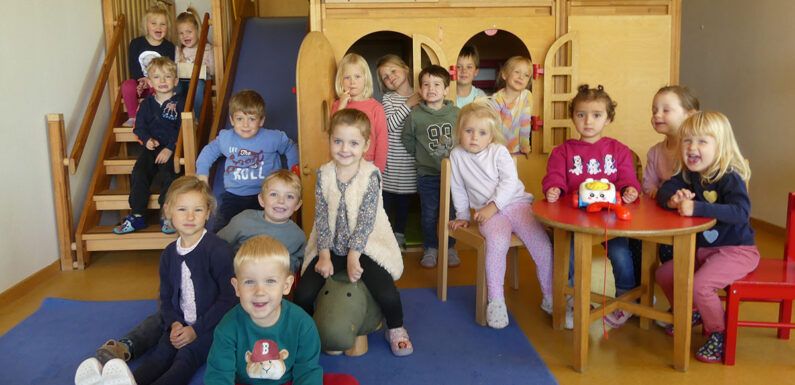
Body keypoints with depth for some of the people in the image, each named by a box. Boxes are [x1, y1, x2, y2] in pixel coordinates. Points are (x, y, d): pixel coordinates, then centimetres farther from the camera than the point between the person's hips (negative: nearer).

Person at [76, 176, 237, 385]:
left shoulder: (218, 250, -10)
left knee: (186, 356, -31)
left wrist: (196, 330, -14)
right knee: (160, 354, -22)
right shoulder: (169, 254, 10)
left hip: (210, 325, -6)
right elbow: (166, 297, 16)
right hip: (180, 324, 6)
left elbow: (228, 298, -11)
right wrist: (174, 324, -5)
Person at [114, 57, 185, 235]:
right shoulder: (146, 104, 14)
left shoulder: (180, 103, 1)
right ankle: (137, 216, -12)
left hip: (172, 148, -4)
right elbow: (139, 127, 14)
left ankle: (168, 216, -19)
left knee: (168, 174, -28)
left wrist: (170, 148, -16)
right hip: (151, 147, 4)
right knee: (138, 173, -18)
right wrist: (147, 140, -9)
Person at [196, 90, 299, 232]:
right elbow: (209, 151, 26)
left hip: (264, 194, -2)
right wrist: (202, 171, 17)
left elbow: (290, 148, 19)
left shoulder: (272, 138, -3)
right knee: (219, 230, -15)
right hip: (234, 195, 2)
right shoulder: (225, 138, 4)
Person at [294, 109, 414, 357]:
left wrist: (353, 256, -17)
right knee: (303, 294, -12)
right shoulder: (324, 174, 0)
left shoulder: (371, 174, -9)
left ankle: (395, 328, 15)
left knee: (387, 294, -20)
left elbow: (366, 219, -13)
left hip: (365, 245, -3)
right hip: (331, 245, 3)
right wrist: (324, 255, -10)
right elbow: (321, 217, -2)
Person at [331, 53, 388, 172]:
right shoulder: (337, 105, 7)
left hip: (369, 165, -2)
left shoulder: (376, 107, -4)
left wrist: (378, 171, -7)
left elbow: (382, 141, -3)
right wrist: (341, 107, -7)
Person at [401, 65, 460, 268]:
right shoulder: (415, 116, -8)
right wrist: (422, 156, 6)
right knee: (429, 215, 6)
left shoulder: (457, 114, -3)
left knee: (451, 213, 10)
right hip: (427, 175, -1)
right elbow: (407, 140, 6)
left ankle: (449, 248, 28)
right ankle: (430, 248, 24)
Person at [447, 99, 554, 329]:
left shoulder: (499, 152, 2)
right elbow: (458, 189, 18)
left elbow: (510, 182, -8)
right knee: (497, 242, -33)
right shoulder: (457, 155, 8)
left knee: (543, 245, -17)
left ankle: (551, 298, 1)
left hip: (517, 204, 1)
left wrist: (493, 206, -16)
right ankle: (495, 300, -22)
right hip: (489, 214, 0)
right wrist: (463, 216, 19)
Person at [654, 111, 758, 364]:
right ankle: (691, 313, 34)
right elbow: (664, 191, -4)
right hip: (701, 248, 8)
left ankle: (719, 333, 1)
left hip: (736, 251, -8)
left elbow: (740, 212, -37)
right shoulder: (688, 175, 0)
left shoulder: (730, 179, -23)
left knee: (699, 285, -26)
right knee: (663, 274, 9)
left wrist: (696, 208, -44)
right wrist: (673, 199, -28)